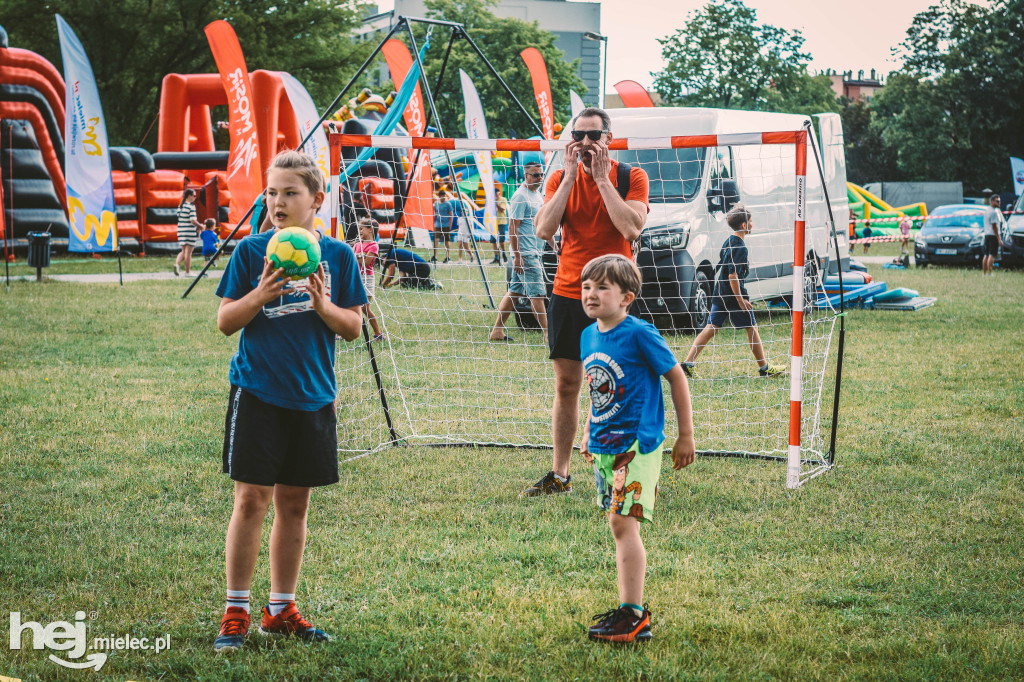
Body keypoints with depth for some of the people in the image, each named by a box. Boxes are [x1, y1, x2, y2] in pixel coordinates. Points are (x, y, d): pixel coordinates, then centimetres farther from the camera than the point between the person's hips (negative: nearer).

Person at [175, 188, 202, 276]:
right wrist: (200, 226, 0)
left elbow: (180, 219, 13)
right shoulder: (191, 206, -13)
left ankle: (177, 263, -8)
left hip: (181, 230, 6)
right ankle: (187, 271, 8)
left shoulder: (180, 206, 9)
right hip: (190, 231, -6)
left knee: (183, 251, 16)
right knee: (188, 252, 2)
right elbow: (193, 220, -19)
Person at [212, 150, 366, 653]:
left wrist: (323, 304, -14)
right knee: (251, 498, -4)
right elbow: (225, 322, -1)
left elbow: (354, 327, 5)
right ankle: (235, 613, 5)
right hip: (257, 393, -2)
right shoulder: (250, 251, -2)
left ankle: (281, 610, 21)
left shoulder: (337, 255, 3)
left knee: (294, 503, 10)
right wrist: (260, 295, -18)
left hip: (312, 397, 3)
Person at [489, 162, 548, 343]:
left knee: (515, 291, 11)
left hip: (535, 253, 9)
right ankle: (547, 334, -6)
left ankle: (497, 330, 15)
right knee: (537, 293, -8)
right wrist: (517, 256, -19)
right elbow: (512, 227, -15)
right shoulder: (520, 196, -12)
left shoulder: (538, 195, 16)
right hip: (525, 254, -9)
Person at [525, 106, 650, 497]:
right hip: (567, 294, 3)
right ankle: (559, 476, 12)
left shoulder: (631, 178, -1)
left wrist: (602, 178, -15)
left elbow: (631, 229, -18)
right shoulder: (561, 178, 7)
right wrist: (571, 175, -10)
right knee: (566, 386, 6)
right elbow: (544, 230, -8)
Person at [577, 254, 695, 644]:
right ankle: (633, 608, 20)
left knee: (624, 524, -13)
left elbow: (676, 377, -7)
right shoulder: (588, 336, 8)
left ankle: (632, 618, -10)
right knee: (617, 526, 11)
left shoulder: (639, 334, -14)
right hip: (604, 447, 8)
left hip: (637, 444, -8)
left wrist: (686, 435, -5)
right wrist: (589, 433, 23)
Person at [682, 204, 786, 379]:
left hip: (720, 292, 9)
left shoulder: (728, 242, 9)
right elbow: (733, 275, -23)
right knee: (751, 328, 5)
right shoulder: (740, 247, -19)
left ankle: (688, 363, 1)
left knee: (712, 328, 8)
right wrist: (740, 299, -19)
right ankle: (764, 367, 15)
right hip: (733, 294, -9)